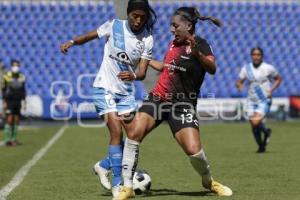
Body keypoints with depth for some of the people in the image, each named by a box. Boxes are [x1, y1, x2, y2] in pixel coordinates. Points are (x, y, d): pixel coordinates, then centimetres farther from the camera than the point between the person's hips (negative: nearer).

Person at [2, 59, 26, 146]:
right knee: (9, 120, -10)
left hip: (18, 102, 4)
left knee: (16, 120, 3)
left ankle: (13, 139, 10)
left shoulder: (22, 77, 5)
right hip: (9, 102, -4)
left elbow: (23, 90, 11)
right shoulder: (7, 76, -8)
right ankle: (7, 140, -7)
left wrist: (24, 101, 7)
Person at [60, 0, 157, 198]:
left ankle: (104, 166, 24)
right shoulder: (114, 26, -9)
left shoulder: (147, 39, -5)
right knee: (117, 133, -13)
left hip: (126, 92, 4)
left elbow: (142, 72, -10)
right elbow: (89, 36, 4)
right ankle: (117, 183, -4)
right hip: (105, 88, -3)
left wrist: (133, 75, -32)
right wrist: (72, 42, -14)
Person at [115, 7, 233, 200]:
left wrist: (197, 53, -47)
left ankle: (209, 181, 17)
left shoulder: (200, 45, -10)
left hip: (182, 105, -5)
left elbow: (212, 68, -30)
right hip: (157, 98, 5)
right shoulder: (174, 43, 10)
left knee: (193, 150, -17)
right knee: (134, 132, -16)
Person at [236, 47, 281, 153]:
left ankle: (266, 131, 10)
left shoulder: (268, 68, -5)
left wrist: (271, 90, -8)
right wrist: (239, 85, -19)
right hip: (251, 101, 4)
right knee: (254, 126, 5)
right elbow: (239, 82, 5)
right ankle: (261, 146, 26)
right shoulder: (246, 68, 3)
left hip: (264, 100, -4)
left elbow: (278, 79, 7)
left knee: (256, 122, -22)